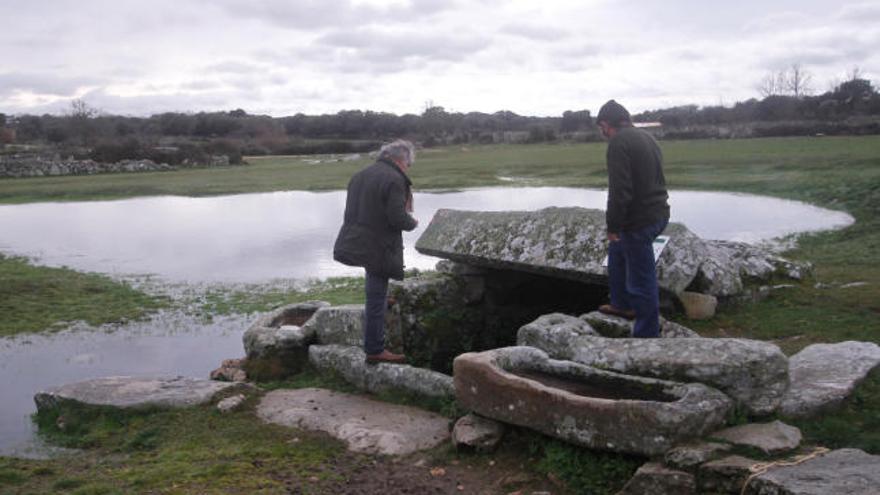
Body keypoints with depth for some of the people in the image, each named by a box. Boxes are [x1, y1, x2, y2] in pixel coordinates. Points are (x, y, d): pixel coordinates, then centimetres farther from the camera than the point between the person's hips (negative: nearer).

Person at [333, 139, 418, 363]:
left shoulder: (359, 175, 11)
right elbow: (397, 218, -22)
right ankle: (375, 351, 8)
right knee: (376, 300, -1)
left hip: (355, 242, 9)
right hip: (377, 248, -9)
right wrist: (412, 222, 1)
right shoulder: (394, 179, -16)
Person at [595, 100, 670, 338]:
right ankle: (623, 305, 40)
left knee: (642, 279, -2)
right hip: (658, 213, 11)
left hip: (639, 220, -11)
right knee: (617, 252, 29)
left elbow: (619, 190, -23)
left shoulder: (619, 143, -16)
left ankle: (647, 334, 7)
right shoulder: (646, 138, 15)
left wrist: (613, 225, -15)